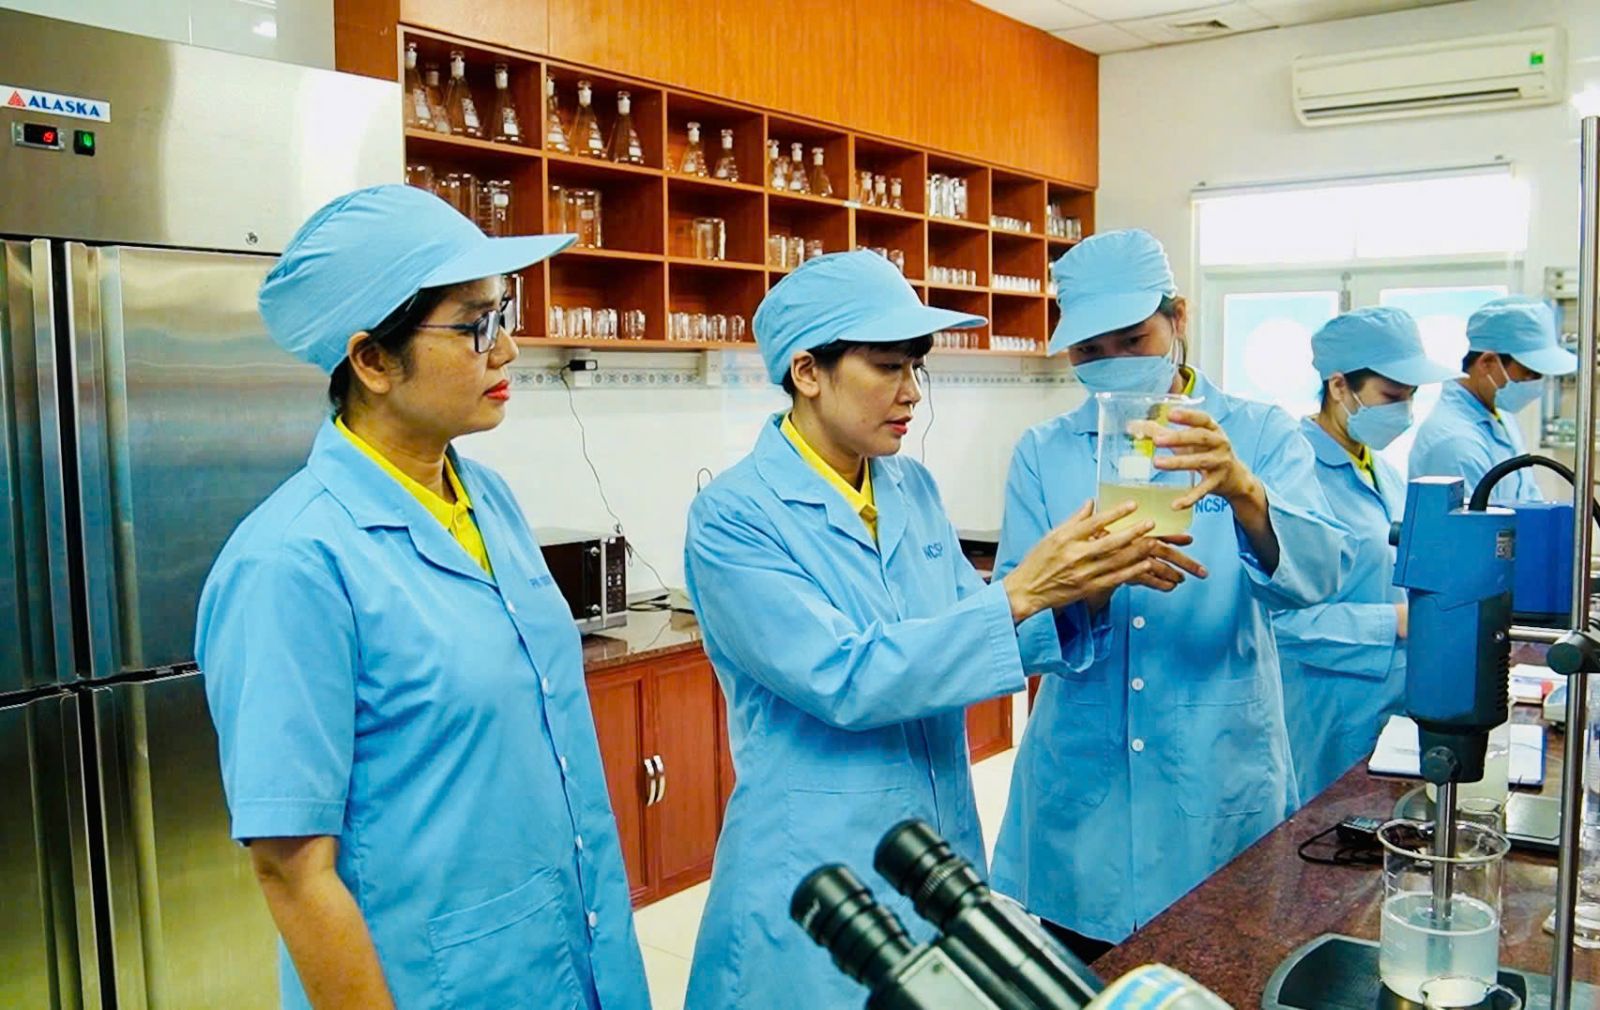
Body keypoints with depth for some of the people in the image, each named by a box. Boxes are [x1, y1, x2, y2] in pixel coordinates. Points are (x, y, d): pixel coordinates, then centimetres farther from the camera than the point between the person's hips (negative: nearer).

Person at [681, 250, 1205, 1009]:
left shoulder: (912, 489, 3)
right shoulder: (733, 517, -17)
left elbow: (967, 630, 6)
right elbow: (842, 680, -25)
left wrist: (1085, 585, -11)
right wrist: (1017, 593, -28)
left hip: (945, 848, 7)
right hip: (820, 869, -6)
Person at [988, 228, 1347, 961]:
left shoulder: (1259, 434, -1)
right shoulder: (1042, 453, 2)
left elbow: (1316, 574, -17)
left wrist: (1244, 492, -37)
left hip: (1220, 788, -1)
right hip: (1081, 789, 1)